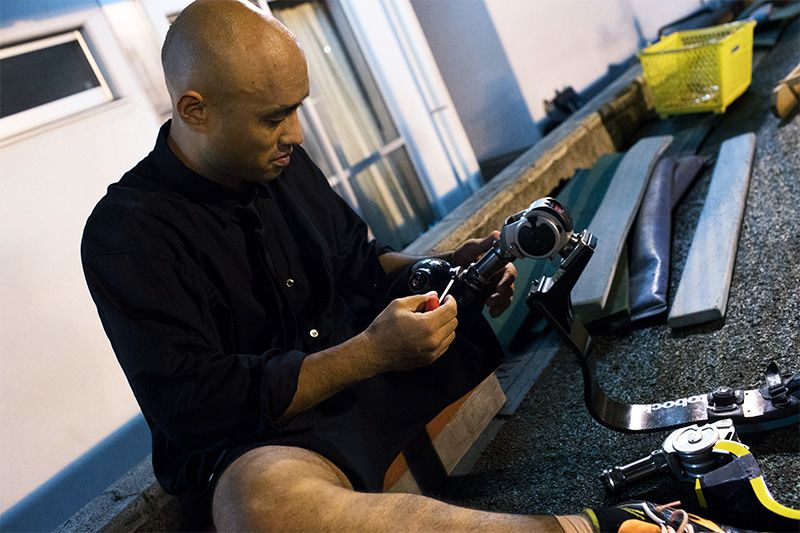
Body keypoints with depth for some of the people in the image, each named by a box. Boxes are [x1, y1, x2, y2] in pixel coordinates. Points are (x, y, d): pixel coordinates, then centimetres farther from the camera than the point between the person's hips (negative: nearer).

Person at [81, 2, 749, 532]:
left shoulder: (282, 161, 5)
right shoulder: (126, 236, -14)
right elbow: (195, 404, -19)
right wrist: (370, 352, -25)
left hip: (373, 355, 7)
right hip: (265, 434, -6)